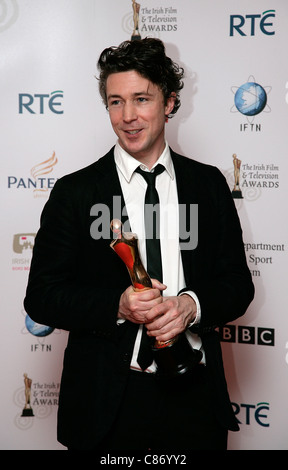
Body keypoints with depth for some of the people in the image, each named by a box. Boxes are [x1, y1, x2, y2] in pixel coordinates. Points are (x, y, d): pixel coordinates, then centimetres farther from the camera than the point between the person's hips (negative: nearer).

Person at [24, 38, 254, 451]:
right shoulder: (74, 193, -3)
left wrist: (192, 305, -15)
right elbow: (41, 297, -3)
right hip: (107, 403, -2)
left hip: (195, 398, 2)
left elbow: (238, 285, 5)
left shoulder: (210, 185, 3)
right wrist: (117, 306, -19)